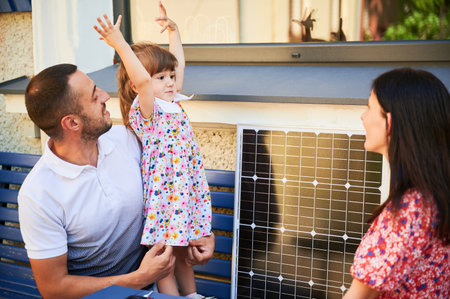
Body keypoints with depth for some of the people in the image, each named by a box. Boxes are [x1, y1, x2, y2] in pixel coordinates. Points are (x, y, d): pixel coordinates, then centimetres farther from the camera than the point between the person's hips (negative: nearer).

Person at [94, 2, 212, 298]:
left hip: (185, 190, 8)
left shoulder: (174, 102, 8)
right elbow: (141, 80, -34)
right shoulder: (145, 110, -14)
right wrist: (119, 44, -40)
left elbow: (178, 62, 17)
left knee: (182, 250, 22)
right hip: (162, 193, -8)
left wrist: (174, 30, 20)